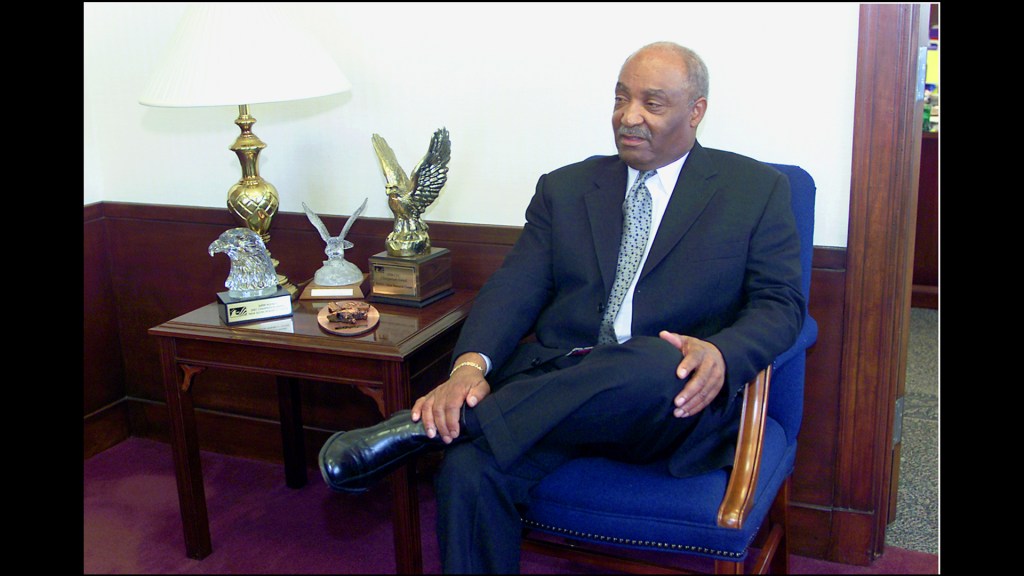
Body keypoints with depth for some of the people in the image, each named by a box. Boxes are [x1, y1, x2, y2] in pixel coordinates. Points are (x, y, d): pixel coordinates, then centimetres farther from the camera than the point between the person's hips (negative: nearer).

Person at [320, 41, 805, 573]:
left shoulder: (757, 190, 11)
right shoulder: (564, 188, 16)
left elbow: (780, 304, 5)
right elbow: (514, 289, 5)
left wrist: (721, 354, -19)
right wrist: (471, 366, -16)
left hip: (673, 401, -1)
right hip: (553, 386, 2)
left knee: (658, 363, -38)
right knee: (469, 469, -30)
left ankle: (426, 426, -28)